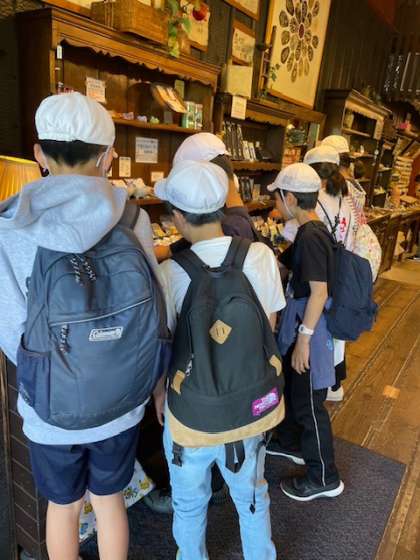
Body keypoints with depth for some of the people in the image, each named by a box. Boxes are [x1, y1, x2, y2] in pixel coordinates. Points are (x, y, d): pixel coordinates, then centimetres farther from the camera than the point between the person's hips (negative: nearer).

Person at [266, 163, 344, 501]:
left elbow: (319, 292, -25)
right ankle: (290, 443, 47)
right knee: (291, 387, 25)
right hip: (299, 321, 10)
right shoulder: (308, 232, 7)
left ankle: (324, 478, 24)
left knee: (309, 403, 5)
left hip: (309, 327, -10)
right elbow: (281, 266, 16)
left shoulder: (312, 236, -23)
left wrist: (304, 338, -21)